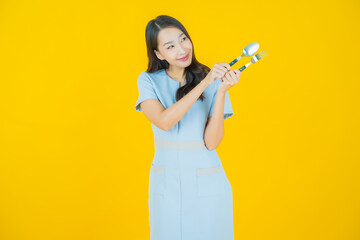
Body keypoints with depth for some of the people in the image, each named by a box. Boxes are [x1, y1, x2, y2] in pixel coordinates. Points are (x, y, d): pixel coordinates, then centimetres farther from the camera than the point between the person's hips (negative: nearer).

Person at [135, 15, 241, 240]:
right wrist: (204, 84, -25)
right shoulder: (149, 81, -3)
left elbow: (212, 142, -13)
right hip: (166, 186, 1)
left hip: (207, 186, -1)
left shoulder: (213, 82, -6)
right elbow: (164, 122, -21)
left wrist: (222, 90, -22)